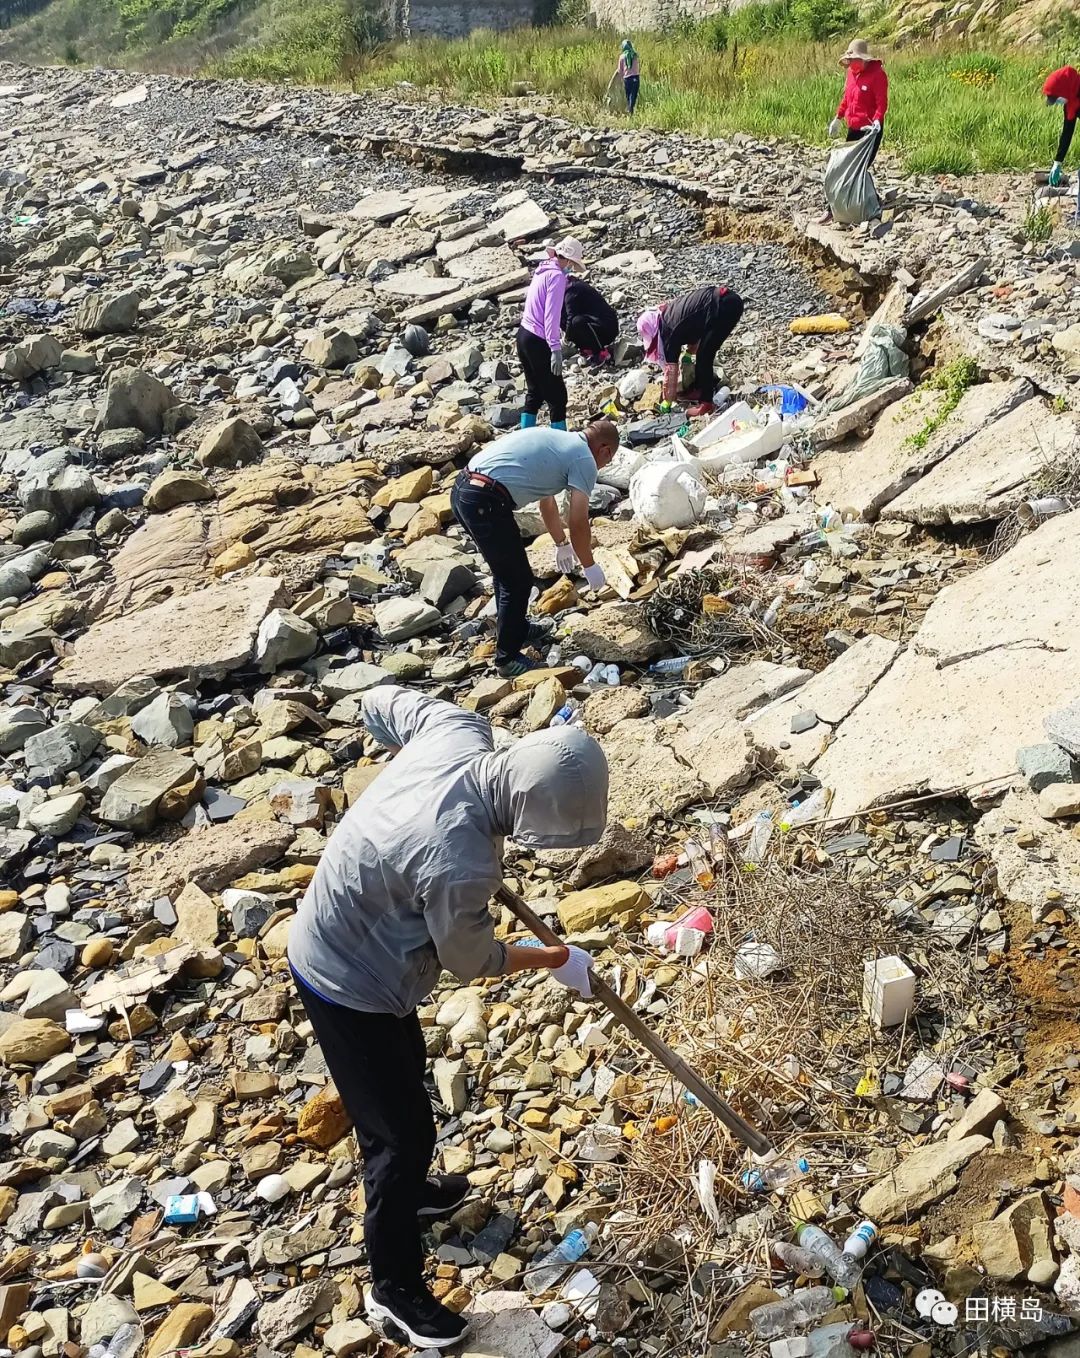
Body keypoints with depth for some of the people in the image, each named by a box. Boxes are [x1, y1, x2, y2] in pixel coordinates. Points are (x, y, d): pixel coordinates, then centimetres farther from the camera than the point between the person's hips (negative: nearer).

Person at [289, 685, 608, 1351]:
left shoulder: (462, 729, -20)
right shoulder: (459, 865, -39)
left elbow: (383, 702, 3)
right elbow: (473, 961, -18)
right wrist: (559, 959, -2)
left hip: (336, 939, 9)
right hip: (349, 982, -9)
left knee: (405, 1079, 30)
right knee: (404, 1129, 8)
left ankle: (407, 1188, 57)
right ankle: (395, 1287, 31)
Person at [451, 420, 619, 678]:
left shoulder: (556, 440, 28)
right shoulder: (584, 460, 2)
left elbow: (547, 502, 41)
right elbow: (578, 523, -2)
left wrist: (561, 544, 52)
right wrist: (589, 566, 13)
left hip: (461, 490, 9)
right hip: (486, 503, -9)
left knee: (507, 569, 27)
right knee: (518, 581, 6)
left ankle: (517, 629, 44)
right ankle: (508, 658, 16)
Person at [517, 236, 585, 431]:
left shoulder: (543, 270, 11)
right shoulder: (557, 276, -14)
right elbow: (551, 315, -21)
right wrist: (555, 349, -22)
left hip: (524, 335, 9)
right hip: (538, 342, -9)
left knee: (534, 393, 19)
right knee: (557, 396, -1)